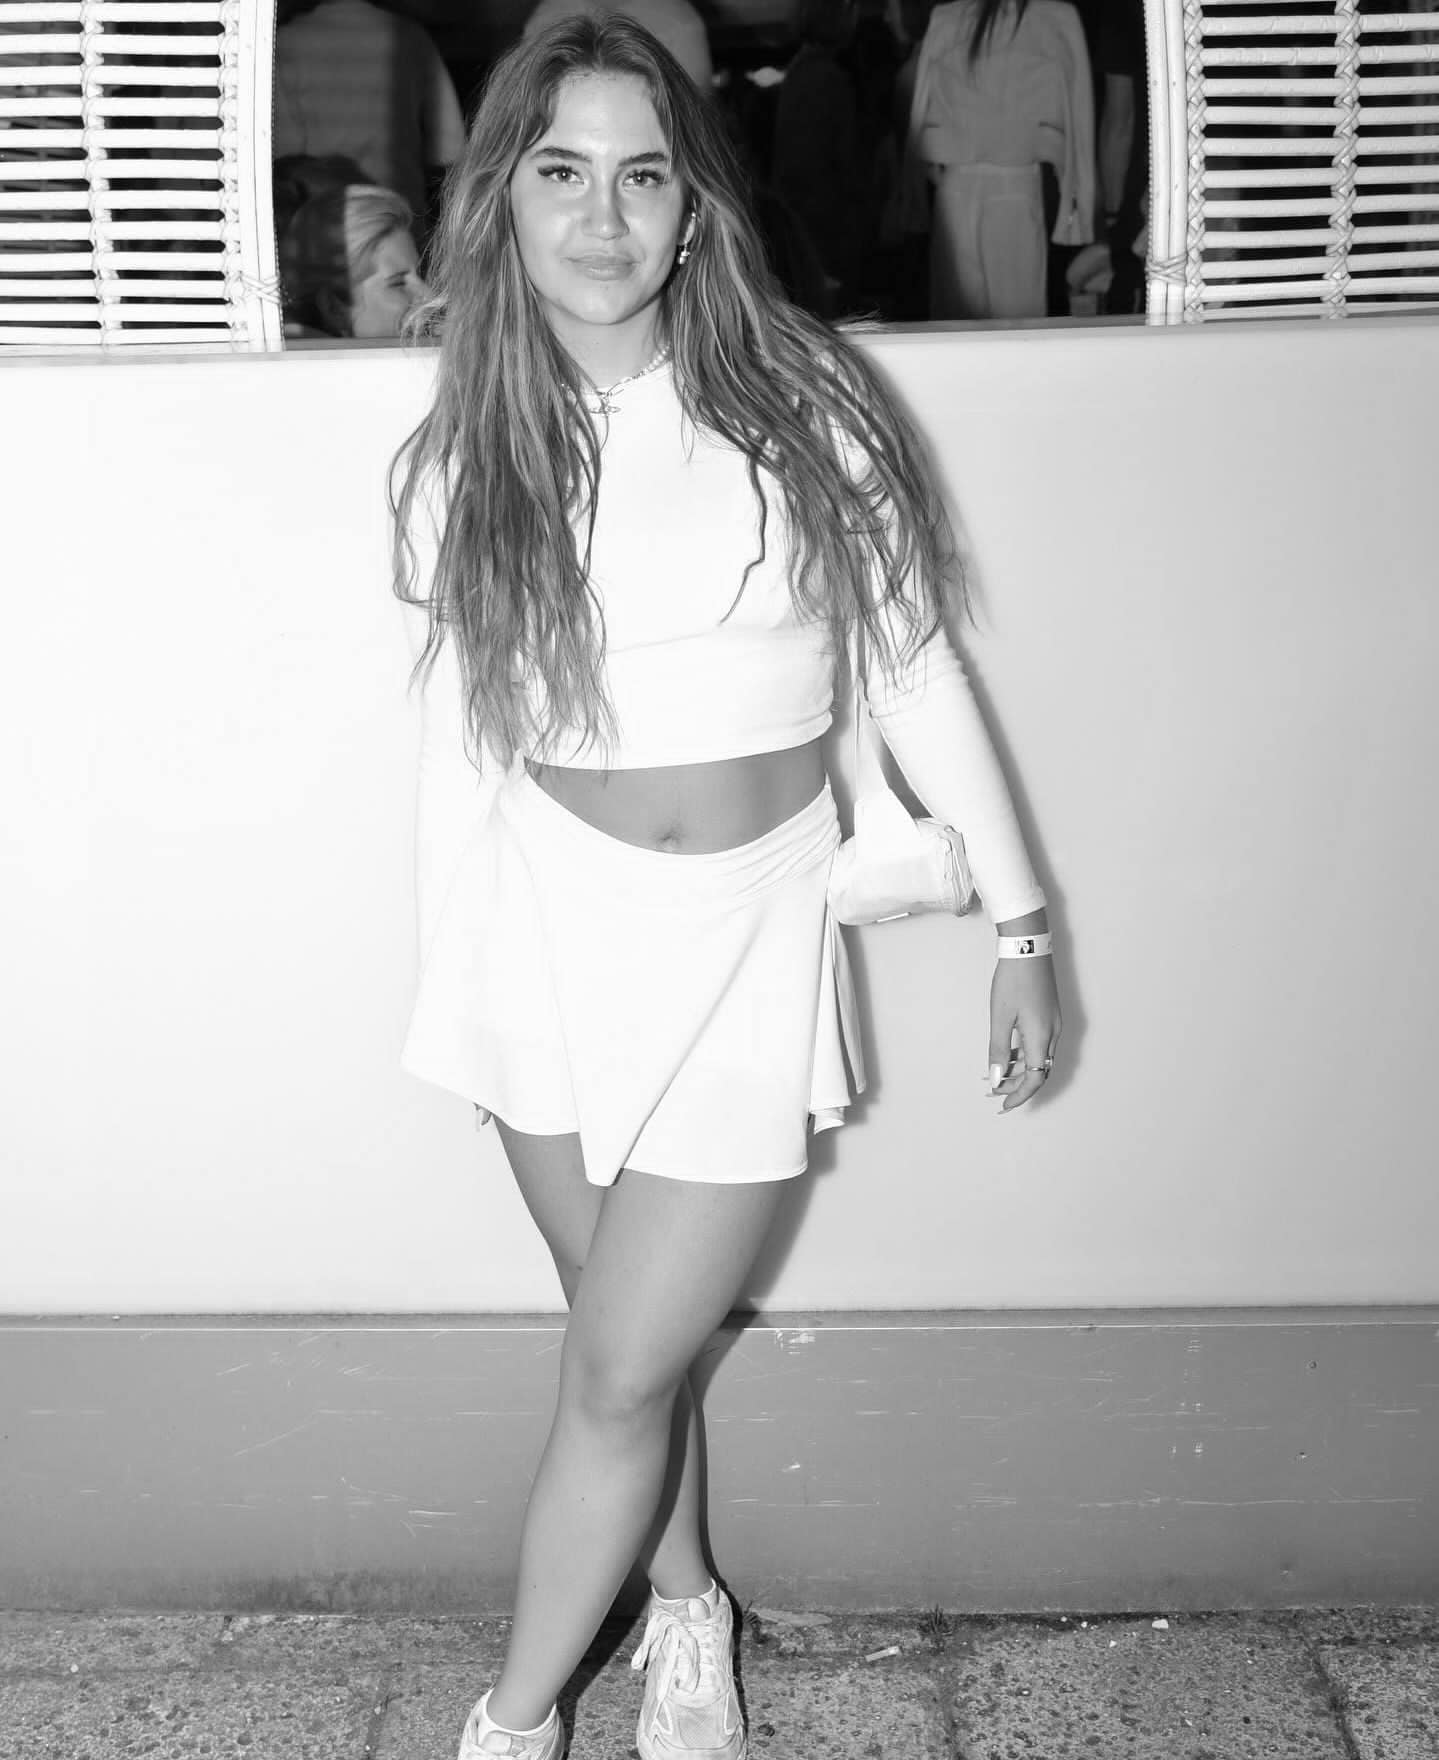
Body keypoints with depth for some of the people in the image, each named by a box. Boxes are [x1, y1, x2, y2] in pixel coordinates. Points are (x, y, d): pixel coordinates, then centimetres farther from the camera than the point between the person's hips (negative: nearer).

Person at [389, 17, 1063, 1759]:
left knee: (620, 1372, 1)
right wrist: (450, 984, 9)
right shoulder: (461, 457, -1)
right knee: (630, 1335, 14)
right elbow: (457, 745, 5)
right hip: (548, 932, 2)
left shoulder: (800, 407, -6)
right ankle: (685, 1615, 41)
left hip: (745, 935, -2)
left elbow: (917, 670, -1)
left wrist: (1018, 922, 1)